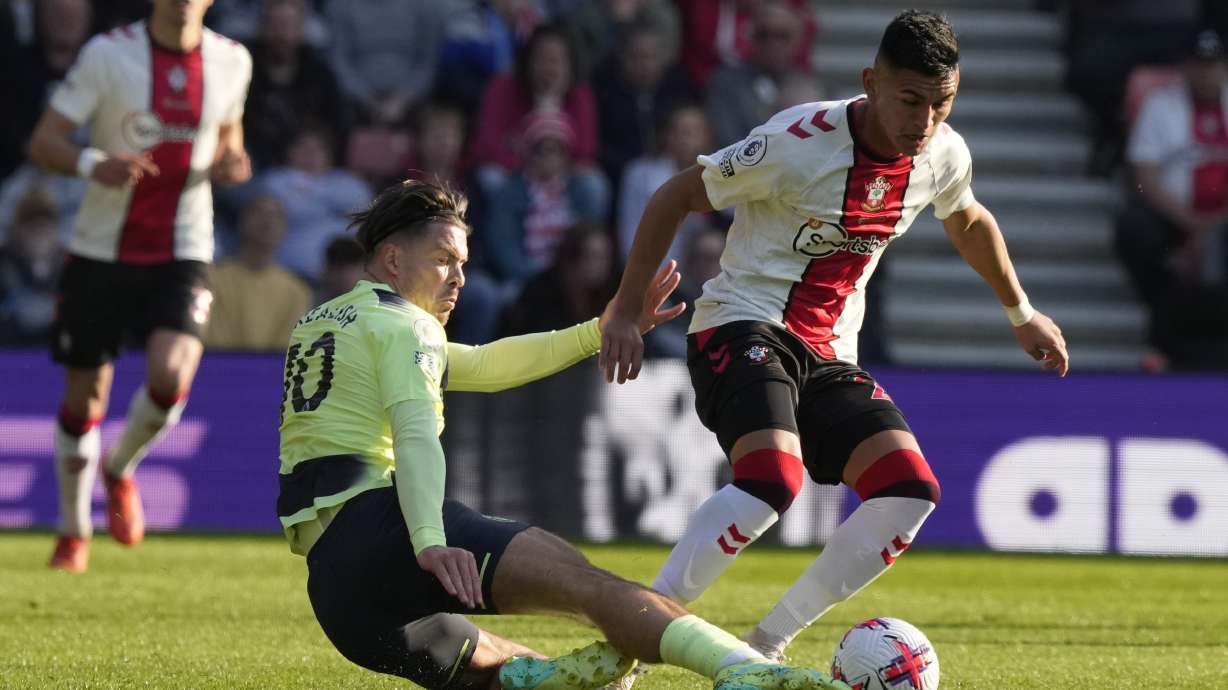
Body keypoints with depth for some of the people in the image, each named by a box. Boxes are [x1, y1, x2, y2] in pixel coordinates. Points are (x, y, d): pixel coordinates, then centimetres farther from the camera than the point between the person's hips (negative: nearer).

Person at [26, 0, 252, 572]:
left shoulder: (231, 61, 3)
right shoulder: (108, 54, -7)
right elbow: (43, 142, -8)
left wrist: (229, 162, -3)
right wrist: (94, 164, -29)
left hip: (181, 254, 1)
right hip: (102, 249, -1)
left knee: (170, 376, -21)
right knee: (84, 396, 5)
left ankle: (121, 470, 11)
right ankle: (73, 532, 26)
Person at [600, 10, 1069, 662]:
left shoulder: (945, 157, -1)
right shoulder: (798, 141, -20)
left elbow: (968, 220, 25)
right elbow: (674, 197, -10)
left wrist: (1022, 313, 34)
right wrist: (624, 312, -12)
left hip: (829, 354, 7)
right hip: (741, 326, -7)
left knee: (910, 491, -12)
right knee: (775, 476, -33)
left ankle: (767, 644, -3)